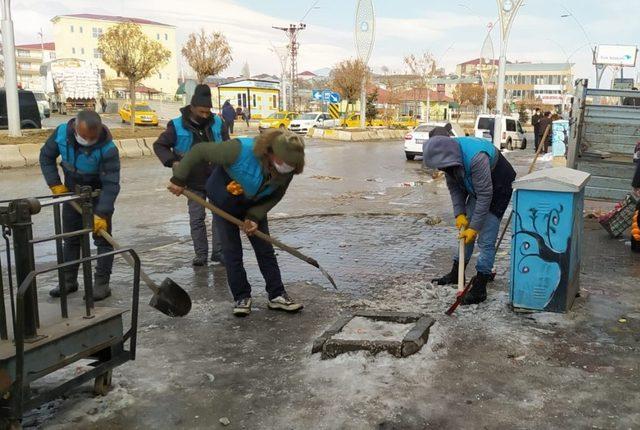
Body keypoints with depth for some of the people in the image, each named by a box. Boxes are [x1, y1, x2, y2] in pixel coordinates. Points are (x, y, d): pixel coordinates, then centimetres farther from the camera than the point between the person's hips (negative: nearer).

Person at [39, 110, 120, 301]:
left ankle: (102, 283, 3)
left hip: (98, 195, -4)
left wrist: (102, 214, -38)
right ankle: (69, 280, 24)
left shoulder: (108, 149, -32)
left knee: (102, 239, -5)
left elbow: (111, 184, -32)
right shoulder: (61, 133, -19)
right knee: (70, 238, 12)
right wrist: (55, 184, -8)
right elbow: (46, 157, -1)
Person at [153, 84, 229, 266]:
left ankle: (218, 251, 14)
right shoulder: (177, 126, -11)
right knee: (197, 218, 4)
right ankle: (201, 254, 15)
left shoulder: (218, 123, -5)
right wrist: (172, 162, -15)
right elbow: (159, 145, -1)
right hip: (193, 181, -1)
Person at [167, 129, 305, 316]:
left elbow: (275, 197, -8)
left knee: (265, 250, 2)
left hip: (254, 205, 3)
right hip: (224, 202, -3)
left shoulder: (287, 170, -25)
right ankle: (241, 297, 12)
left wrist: (255, 217, -22)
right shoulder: (240, 150, -40)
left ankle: (277, 296, 11)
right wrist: (179, 179, -24)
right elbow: (199, 151, -29)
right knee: (232, 252, -2)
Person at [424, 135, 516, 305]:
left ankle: (479, 289, -6)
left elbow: (485, 195, -32)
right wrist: (459, 213, -10)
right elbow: (454, 187, -1)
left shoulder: (476, 158, -39)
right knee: (464, 230, 12)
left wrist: (474, 227, -26)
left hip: (498, 188, -8)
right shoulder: (449, 154, -15)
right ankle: (456, 274, 26)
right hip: (476, 189, 8)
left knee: (486, 239, -11)